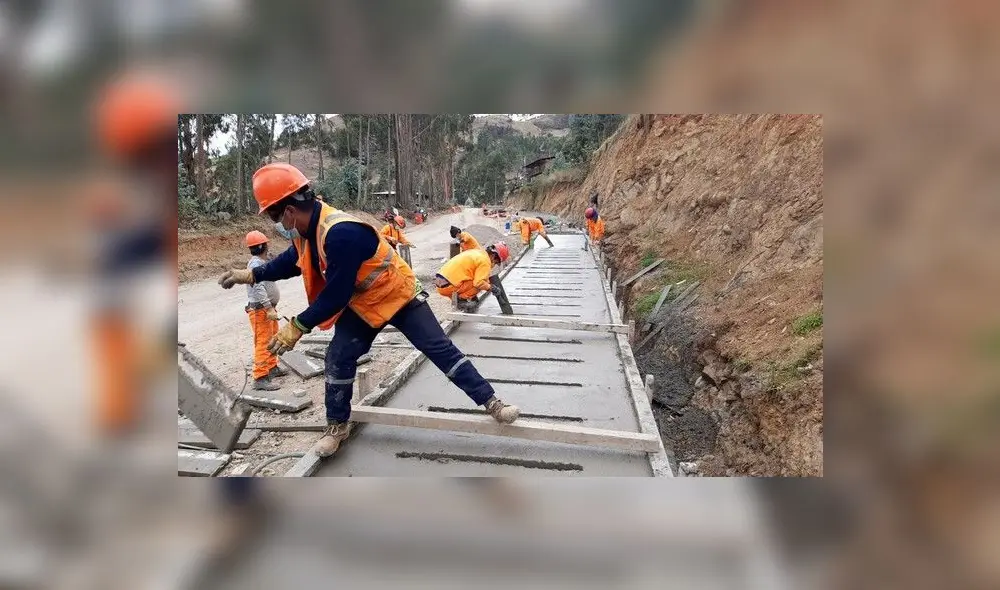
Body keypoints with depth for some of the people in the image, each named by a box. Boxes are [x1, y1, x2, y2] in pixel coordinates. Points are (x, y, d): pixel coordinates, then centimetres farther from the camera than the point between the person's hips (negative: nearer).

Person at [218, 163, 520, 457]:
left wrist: (297, 326, -24)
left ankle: (492, 403, 4)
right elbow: (294, 259, 17)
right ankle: (337, 425, 20)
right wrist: (252, 275, 15)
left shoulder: (341, 233, -37)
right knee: (338, 360, 1)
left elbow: (336, 295, -33)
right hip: (361, 306, 8)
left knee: (441, 350, -5)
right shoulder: (308, 228, -7)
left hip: (400, 298, -8)